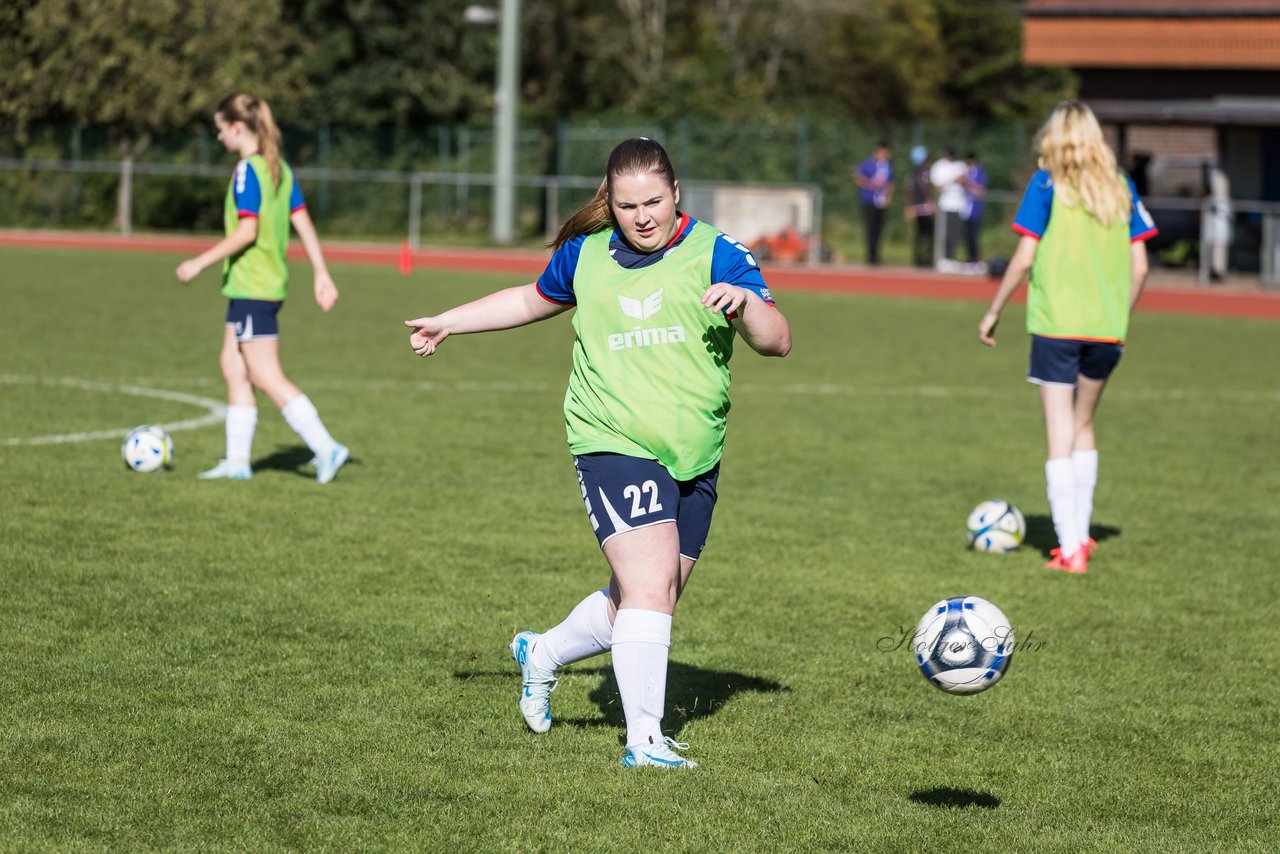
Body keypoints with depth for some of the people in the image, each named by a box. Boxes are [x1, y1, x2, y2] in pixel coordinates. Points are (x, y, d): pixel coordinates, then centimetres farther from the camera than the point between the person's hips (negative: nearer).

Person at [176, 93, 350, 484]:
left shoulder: (247, 171, -15)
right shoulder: (280, 169, 12)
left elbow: (247, 231, -21)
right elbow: (303, 223, 12)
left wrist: (200, 262, -16)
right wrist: (321, 274, 14)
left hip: (251, 287, -10)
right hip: (271, 282, 10)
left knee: (266, 376, -7)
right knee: (232, 365, 14)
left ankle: (325, 447, -11)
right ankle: (237, 460, 15)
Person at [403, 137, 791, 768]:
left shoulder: (714, 253, -2)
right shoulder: (587, 255, 6)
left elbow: (778, 342, -8)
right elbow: (535, 299, 28)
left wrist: (744, 302, -28)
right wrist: (449, 322, 29)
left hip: (695, 457, 2)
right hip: (614, 444, -2)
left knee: (650, 602, 13)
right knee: (648, 589, -17)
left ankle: (543, 654, 39)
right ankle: (644, 740, -13)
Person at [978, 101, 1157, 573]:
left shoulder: (1047, 185, -4)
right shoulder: (1122, 189, 7)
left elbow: (1024, 258, -7)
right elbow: (1139, 267, 6)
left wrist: (993, 312, 3)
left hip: (1056, 323, -4)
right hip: (1107, 329, 4)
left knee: (1060, 436, -1)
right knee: (1083, 425, 21)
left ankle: (1070, 549, -6)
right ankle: (1080, 533, 24)